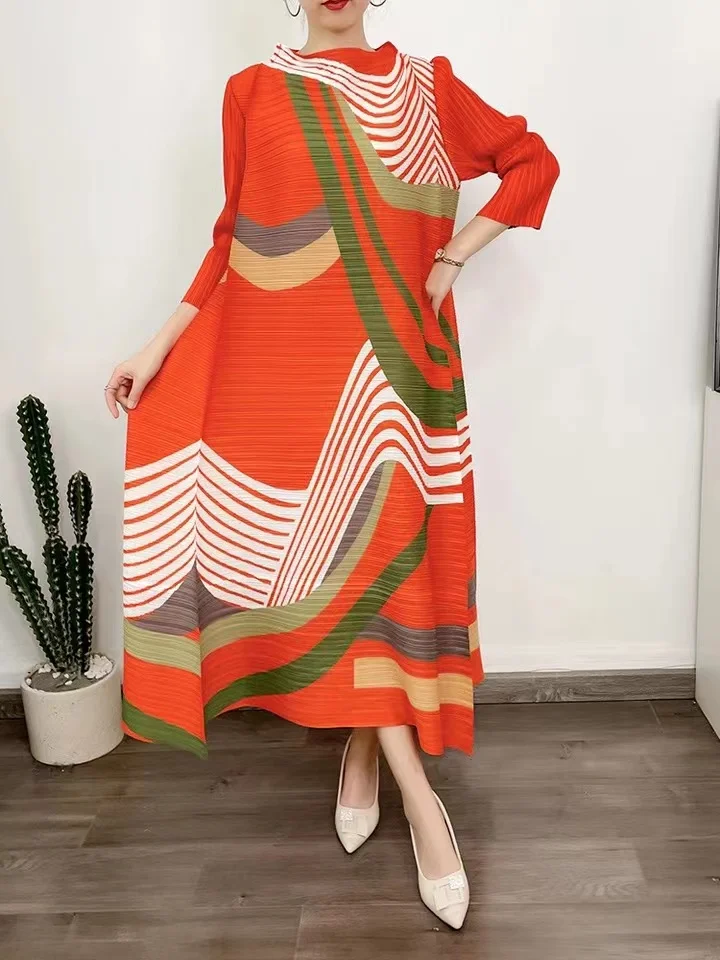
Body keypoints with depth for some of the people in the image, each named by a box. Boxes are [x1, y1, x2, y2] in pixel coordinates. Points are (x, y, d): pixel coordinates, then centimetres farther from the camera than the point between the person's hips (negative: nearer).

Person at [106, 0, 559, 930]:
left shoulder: (425, 85, 9)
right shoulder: (253, 90, 7)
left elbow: (533, 160, 13)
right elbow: (233, 239, 9)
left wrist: (452, 259, 2)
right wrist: (161, 345, 4)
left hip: (391, 359, 1)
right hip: (288, 361, 0)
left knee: (380, 544, 1)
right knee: (327, 547, -3)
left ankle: (362, 750, 23)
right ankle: (418, 795, 6)